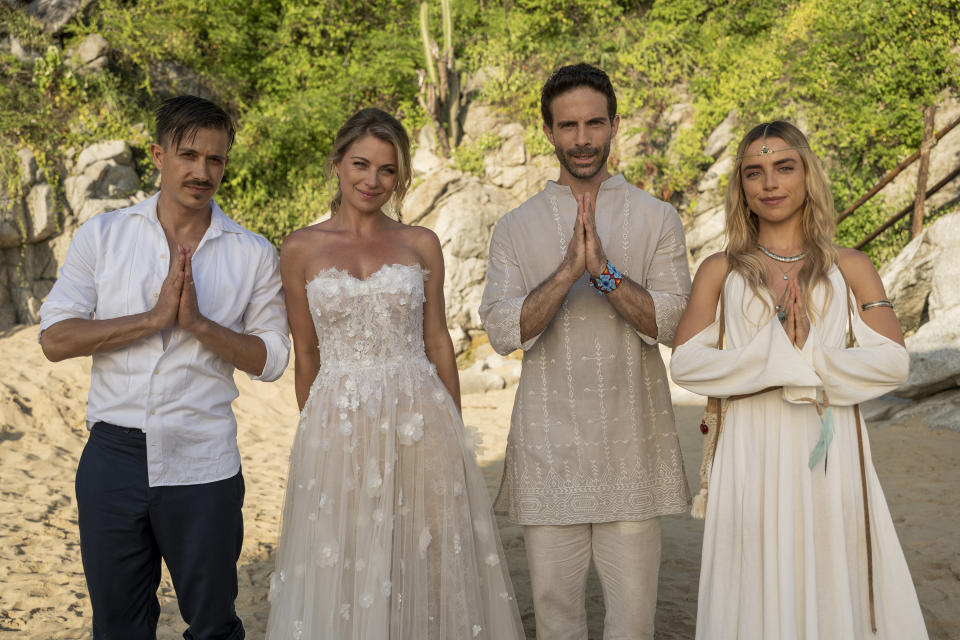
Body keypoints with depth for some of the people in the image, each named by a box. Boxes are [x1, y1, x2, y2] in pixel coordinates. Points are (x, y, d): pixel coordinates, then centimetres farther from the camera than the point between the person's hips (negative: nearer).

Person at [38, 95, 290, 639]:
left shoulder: (253, 254, 1)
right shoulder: (102, 236, 2)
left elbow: (272, 359, -1)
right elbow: (56, 339, -5)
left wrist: (198, 323, -16)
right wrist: (155, 317, -15)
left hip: (203, 466, -1)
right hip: (113, 456, 1)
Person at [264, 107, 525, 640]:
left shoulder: (421, 245, 5)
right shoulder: (301, 250, 2)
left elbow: (438, 341, 8)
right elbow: (305, 355, 6)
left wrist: (453, 430, 7)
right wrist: (315, 429, 9)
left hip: (418, 421, 1)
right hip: (337, 428, 0)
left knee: (425, 562, 8)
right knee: (343, 570, 8)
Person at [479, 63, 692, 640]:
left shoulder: (657, 220, 4)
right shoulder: (516, 229, 6)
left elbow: (673, 322, -6)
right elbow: (503, 331, -7)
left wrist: (605, 270, -20)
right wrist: (568, 271, -20)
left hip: (631, 445, 0)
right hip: (548, 447, 1)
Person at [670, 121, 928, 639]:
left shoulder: (849, 267, 9)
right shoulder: (721, 271, 8)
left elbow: (893, 362, -1)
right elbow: (686, 363, -3)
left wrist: (807, 360, -11)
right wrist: (777, 358, -12)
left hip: (829, 457, 1)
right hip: (752, 459, 0)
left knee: (830, 590, 5)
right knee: (755, 595, 4)